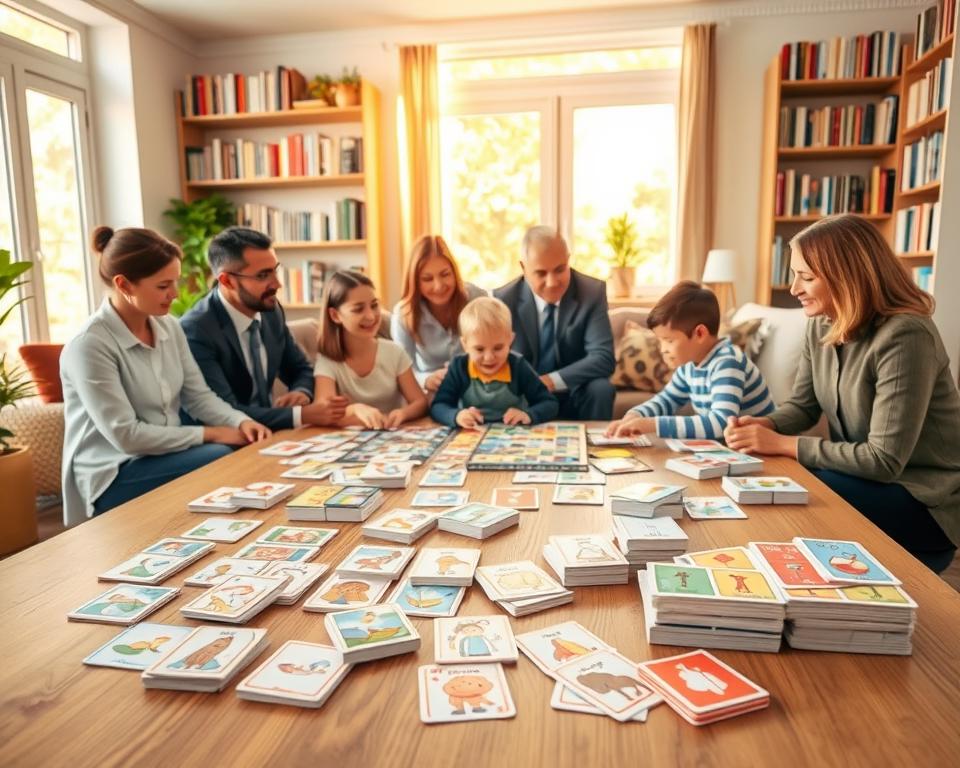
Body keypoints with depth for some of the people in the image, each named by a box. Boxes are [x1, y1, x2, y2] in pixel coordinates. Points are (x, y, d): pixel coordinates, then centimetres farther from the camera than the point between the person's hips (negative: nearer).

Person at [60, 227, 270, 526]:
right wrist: (210, 434, -19)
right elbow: (125, 436, -21)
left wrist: (240, 421, -15)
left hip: (168, 454, 6)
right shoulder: (89, 345, -19)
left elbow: (198, 397, 5)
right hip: (114, 477, -6)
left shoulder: (169, 327, 2)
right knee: (225, 460, -25)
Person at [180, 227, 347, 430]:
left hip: (270, 431, 6)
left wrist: (301, 393, -10)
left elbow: (301, 370, 11)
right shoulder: (196, 331, -18)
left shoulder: (270, 310, -1)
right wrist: (303, 415, -29)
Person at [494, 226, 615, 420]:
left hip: (574, 395, 0)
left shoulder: (593, 292, -9)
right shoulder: (503, 299, -7)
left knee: (600, 388, -29)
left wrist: (552, 381, -30)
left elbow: (603, 358, -16)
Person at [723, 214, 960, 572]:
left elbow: (884, 460, -28)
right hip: (866, 475, 7)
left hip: (924, 501, -7)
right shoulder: (821, 325, -1)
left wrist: (781, 444, -25)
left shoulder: (904, 336, -25)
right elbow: (802, 405, 6)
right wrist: (764, 425, -16)